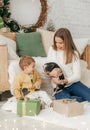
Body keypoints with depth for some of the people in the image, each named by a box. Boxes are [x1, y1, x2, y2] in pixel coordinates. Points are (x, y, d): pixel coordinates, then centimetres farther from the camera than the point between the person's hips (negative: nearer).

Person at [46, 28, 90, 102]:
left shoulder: (74, 54, -2)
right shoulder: (52, 50, 3)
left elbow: (77, 76, -8)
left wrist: (64, 81, -26)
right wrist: (51, 73, -18)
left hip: (72, 83, 0)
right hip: (58, 86, 0)